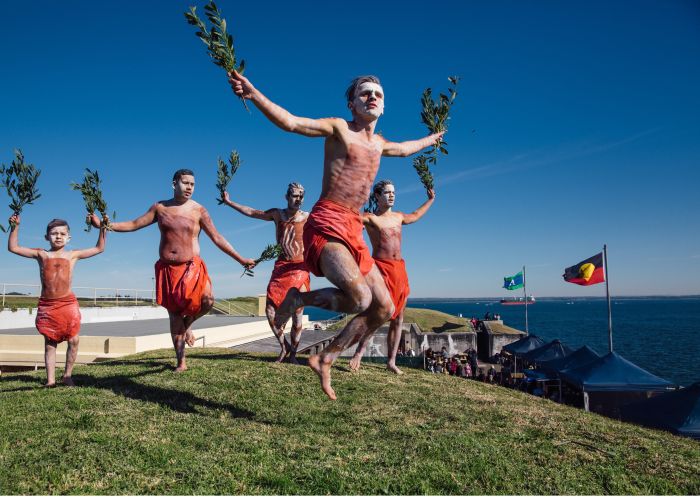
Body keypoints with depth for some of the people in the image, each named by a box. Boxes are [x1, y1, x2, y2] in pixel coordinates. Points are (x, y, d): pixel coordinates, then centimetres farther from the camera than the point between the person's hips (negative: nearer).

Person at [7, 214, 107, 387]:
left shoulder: (73, 255, 7)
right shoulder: (41, 254, 8)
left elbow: (99, 248, 12)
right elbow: (13, 248, 9)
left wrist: (103, 229, 4)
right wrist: (15, 227, 2)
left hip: (68, 303, 0)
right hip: (47, 305, 1)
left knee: (74, 340, -1)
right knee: (49, 343, 7)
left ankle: (67, 376, 14)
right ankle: (50, 379, 12)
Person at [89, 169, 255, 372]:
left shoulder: (198, 210, -2)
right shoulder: (160, 207, 5)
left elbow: (217, 238, -2)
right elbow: (134, 224, 9)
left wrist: (240, 259, -5)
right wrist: (102, 224, 1)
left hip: (192, 266, -2)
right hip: (167, 268, 2)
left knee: (207, 299, -27)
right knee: (174, 315, 6)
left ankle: (188, 322, 6)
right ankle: (181, 362, 17)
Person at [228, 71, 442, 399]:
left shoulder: (378, 144, 23)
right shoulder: (338, 128, 1)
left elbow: (405, 148, 46)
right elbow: (290, 122, -14)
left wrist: (432, 138, 60)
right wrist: (253, 93, -28)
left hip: (353, 231, 8)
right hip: (326, 224, -8)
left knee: (384, 308, 6)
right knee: (360, 297, -30)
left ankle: (325, 360, 18)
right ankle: (298, 298, -2)